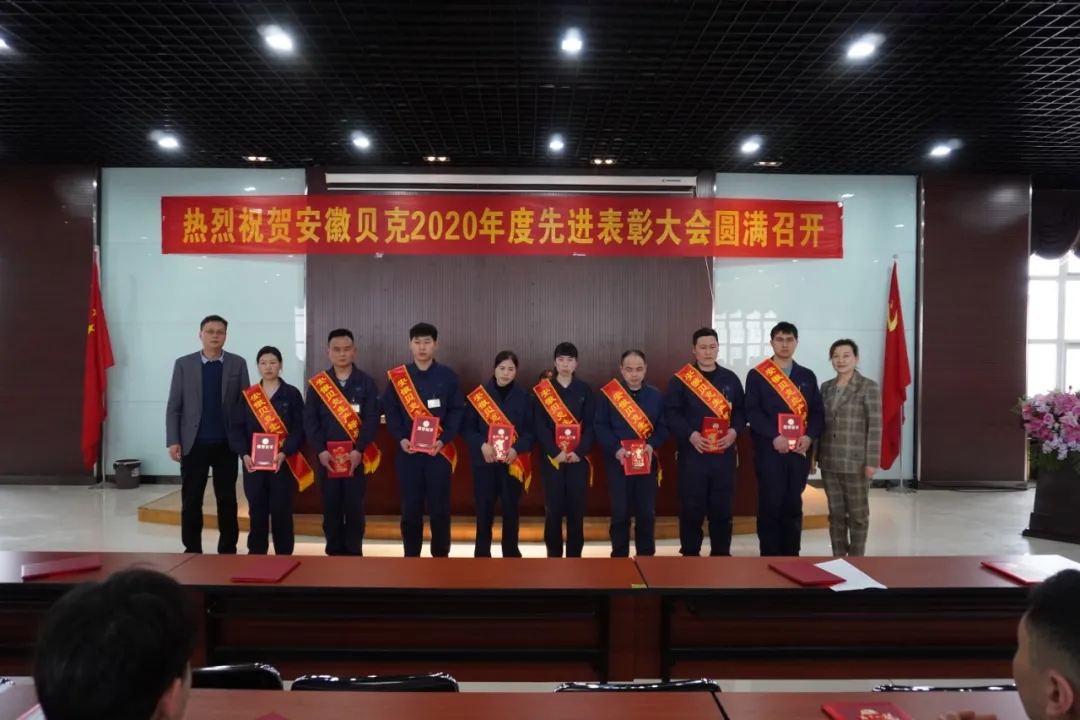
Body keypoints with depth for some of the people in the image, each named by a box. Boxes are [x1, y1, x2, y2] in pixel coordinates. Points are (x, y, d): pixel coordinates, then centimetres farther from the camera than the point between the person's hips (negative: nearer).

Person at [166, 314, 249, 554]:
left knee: (227, 500, 7)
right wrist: (173, 441, -6)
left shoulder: (238, 364, 3)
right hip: (194, 444, 0)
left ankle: (228, 551, 17)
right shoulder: (184, 364, 3)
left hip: (227, 445, 0)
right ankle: (192, 550, 17)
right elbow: (173, 406, 2)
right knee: (191, 502, 5)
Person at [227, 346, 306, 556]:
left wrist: (285, 453, -16)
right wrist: (244, 454, -10)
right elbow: (236, 427, 4)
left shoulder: (292, 394, 1)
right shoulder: (247, 395, 8)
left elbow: (299, 428, -4)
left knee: (281, 510, 0)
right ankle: (256, 553, 18)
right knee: (256, 510, 7)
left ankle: (284, 554, 9)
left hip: (282, 462, -2)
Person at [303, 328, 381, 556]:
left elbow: (372, 419, -5)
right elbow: (309, 420, 1)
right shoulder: (317, 383, 5)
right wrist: (320, 450, -11)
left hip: (357, 455, -1)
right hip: (327, 455, 1)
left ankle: (353, 552, 12)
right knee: (330, 506, 6)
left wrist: (359, 450, -15)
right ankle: (334, 552, 16)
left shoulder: (367, 382, 1)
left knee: (355, 505, 1)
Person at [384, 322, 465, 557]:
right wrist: (401, 438, -12)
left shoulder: (447, 376, 3)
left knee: (440, 508, 2)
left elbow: (457, 411, 1)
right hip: (408, 452, 1)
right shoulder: (397, 377, 5)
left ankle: (441, 557, 15)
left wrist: (444, 440, -12)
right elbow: (391, 412, 4)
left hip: (439, 452, -1)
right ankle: (411, 557, 18)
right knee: (410, 509, 5)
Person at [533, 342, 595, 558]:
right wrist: (555, 452, -15)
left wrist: (580, 451, -12)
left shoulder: (584, 390, 7)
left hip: (579, 458, 1)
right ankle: (553, 554, 12)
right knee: (553, 507, 1)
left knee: (576, 507, 2)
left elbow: (591, 425, 1)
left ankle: (574, 555, 12)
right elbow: (539, 425, -4)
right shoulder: (543, 389, 2)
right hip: (552, 457, -1)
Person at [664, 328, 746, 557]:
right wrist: (690, 435, -17)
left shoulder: (731, 379, 11)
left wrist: (734, 431, -8)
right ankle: (690, 555, 13)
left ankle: (721, 554, 18)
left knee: (722, 506, 7)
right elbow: (671, 413, -4)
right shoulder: (680, 379, 1)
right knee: (691, 507, 2)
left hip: (724, 453, 3)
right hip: (692, 452, -3)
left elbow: (741, 411, 11)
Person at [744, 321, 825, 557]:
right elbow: (752, 412, -7)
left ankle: (791, 556, 18)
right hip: (769, 450, -3)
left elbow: (818, 412, 8)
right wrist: (774, 437, -18)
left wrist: (809, 436, -10)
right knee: (770, 505, -1)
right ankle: (770, 557, 8)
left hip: (799, 450, 3)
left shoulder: (807, 376, 12)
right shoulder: (757, 375, 1)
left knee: (793, 505, 9)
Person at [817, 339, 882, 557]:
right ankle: (838, 557, 20)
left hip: (856, 461, -4)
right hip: (829, 461, 5)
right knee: (835, 512, 11)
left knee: (858, 513, 6)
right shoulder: (826, 387, 10)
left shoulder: (869, 387, -5)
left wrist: (872, 461, -14)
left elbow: (875, 426, -9)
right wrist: (813, 454, 9)